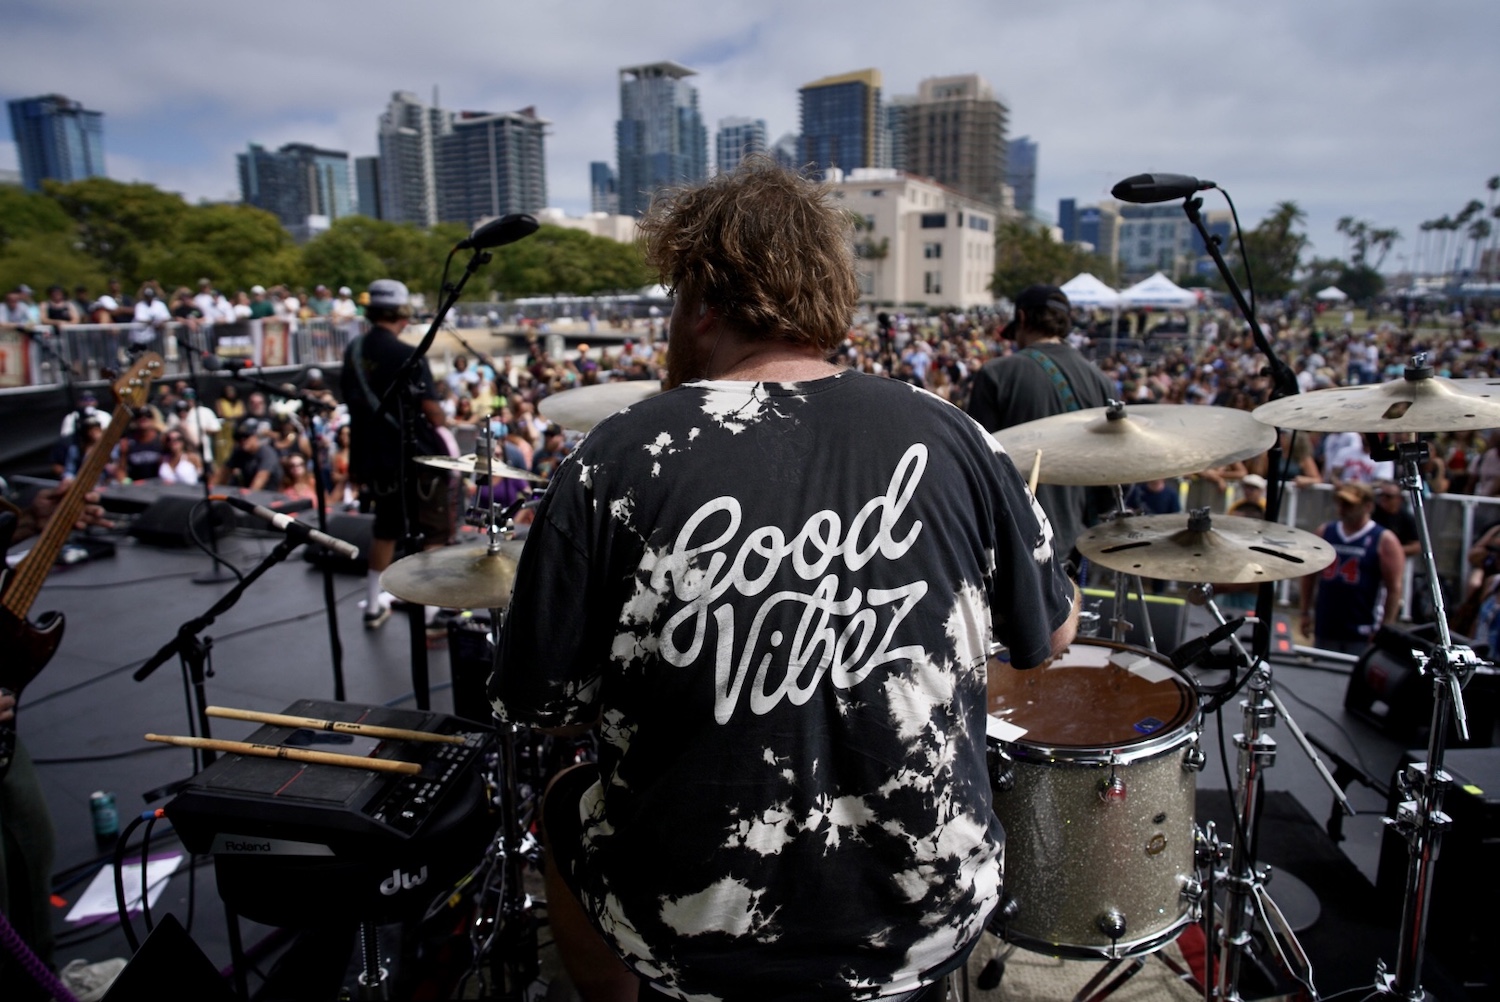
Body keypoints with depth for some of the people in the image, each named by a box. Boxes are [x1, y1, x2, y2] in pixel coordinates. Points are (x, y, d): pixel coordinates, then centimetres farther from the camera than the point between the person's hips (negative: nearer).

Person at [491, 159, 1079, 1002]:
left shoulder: (616, 463, -16)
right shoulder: (951, 437, -10)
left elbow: (543, 701, -8)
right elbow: (1054, 635, 4)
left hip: (691, 934, -1)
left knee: (569, 804, 30)